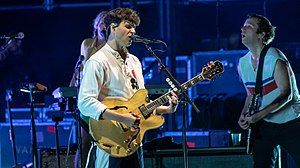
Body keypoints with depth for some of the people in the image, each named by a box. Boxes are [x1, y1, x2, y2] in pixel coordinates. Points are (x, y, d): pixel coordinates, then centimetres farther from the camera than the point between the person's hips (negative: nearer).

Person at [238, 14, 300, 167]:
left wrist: (259, 115, -27)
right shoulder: (243, 63, 5)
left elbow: (287, 94, -21)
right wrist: (244, 114, -3)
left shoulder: (275, 58, -17)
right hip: (265, 125, 6)